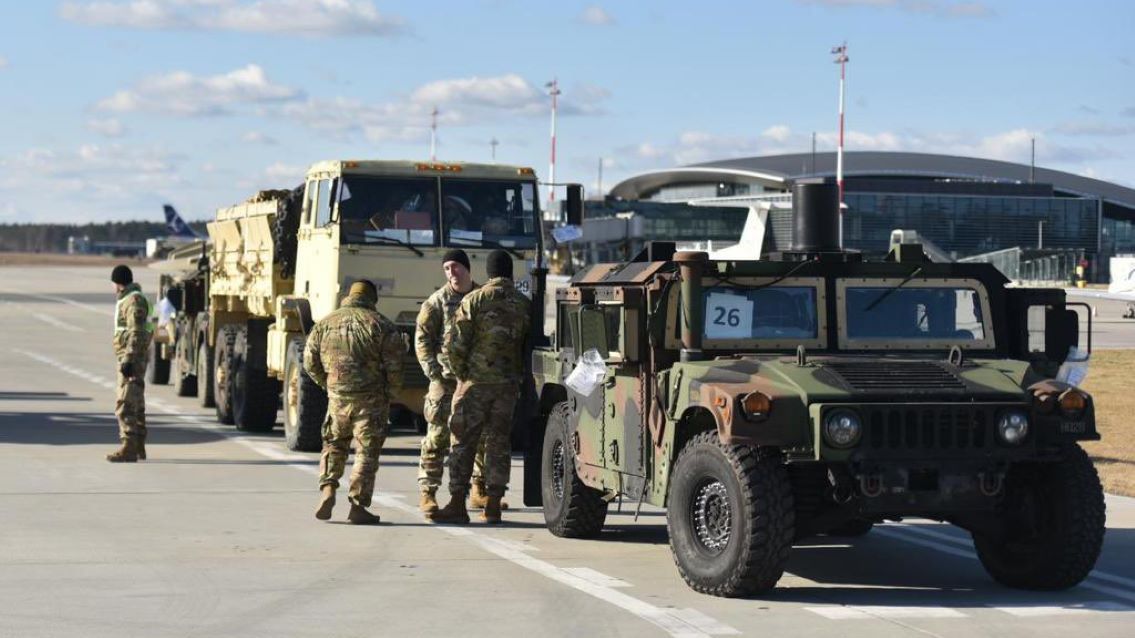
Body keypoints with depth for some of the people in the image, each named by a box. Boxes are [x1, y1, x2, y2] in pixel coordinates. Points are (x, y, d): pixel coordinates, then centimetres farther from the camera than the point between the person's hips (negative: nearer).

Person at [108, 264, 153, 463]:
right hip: (132, 360, 11)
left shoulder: (134, 301, -13)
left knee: (126, 404, -14)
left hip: (131, 359, -11)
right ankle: (138, 447, 22)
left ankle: (129, 448, -17)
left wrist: (128, 359, -26)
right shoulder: (129, 299, 19)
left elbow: (136, 333, -22)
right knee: (136, 404, 15)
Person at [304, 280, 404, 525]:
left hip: (337, 397, 3)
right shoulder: (381, 325, -3)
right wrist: (390, 392, 8)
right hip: (371, 399, -3)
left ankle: (328, 489, 1)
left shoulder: (325, 324, 7)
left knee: (333, 445, 20)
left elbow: (310, 361, 8)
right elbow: (394, 364, -7)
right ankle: (358, 506, 0)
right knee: (367, 451, 3)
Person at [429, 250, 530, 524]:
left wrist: (461, 374, 3)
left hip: (476, 381, -3)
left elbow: (455, 343, -10)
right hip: (509, 384, 3)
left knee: (463, 442, 1)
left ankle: (457, 504, -2)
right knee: (499, 443, 9)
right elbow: (531, 345, 6)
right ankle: (493, 506, 8)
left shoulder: (474, 300, -6)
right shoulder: (523, 304, 5)